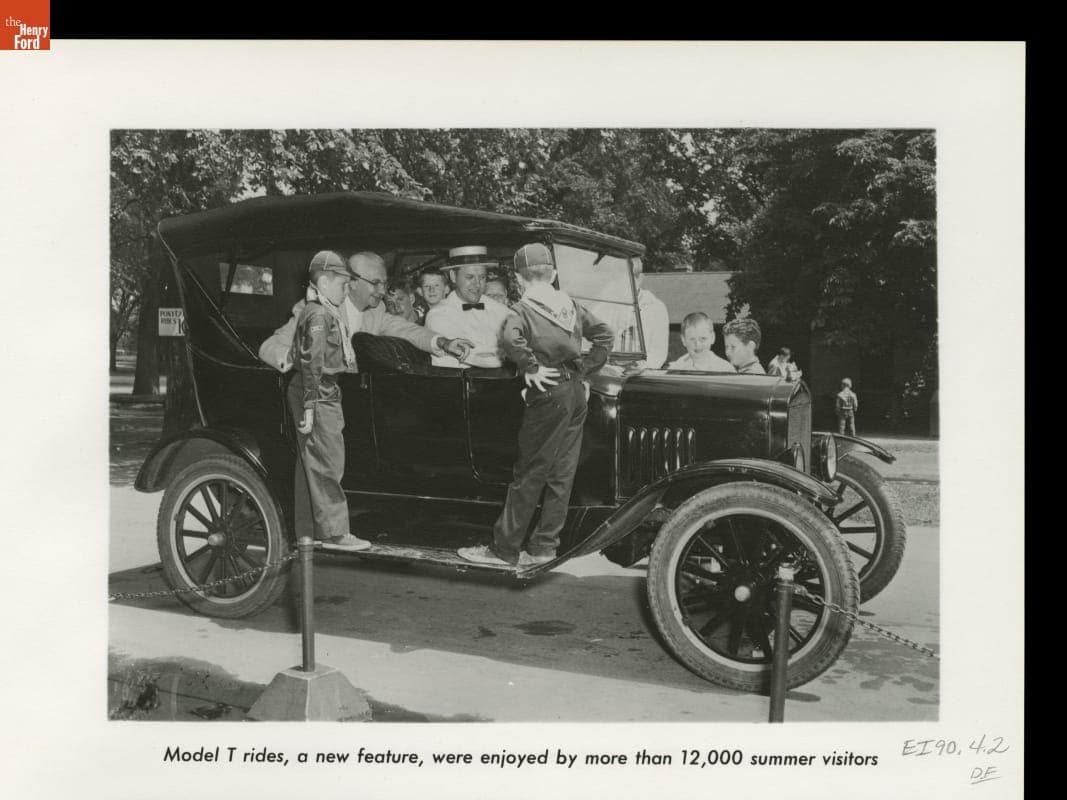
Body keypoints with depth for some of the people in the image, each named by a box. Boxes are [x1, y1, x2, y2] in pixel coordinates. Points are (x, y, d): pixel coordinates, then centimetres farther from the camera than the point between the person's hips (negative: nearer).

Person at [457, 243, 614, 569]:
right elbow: (605, 334, 13)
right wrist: (584, 368, 12)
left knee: (529, 475, 0)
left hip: (549, 393, -6)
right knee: (561, 475, 9)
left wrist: (532, 368, -17)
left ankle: (504, 549, 9)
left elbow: (512, 338, -29)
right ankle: (543, 546, 18)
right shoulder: (571, 304, 11)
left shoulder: (523, 309, -8)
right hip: (576, 392, 6)